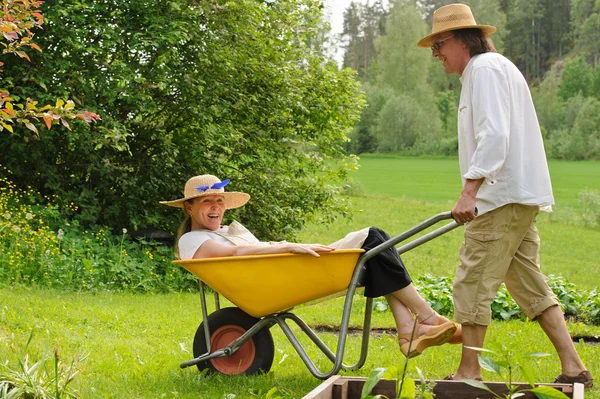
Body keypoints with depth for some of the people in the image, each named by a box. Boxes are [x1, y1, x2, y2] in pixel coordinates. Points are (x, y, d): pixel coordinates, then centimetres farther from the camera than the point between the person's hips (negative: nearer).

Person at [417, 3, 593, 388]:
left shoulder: (485, 69, -10)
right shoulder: (498, 67, 23)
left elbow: (493, 135, -22)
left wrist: (470, 190, -28)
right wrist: (475, 193, 26)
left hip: (502, 197, -11)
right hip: (520, 197, 11)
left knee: (473, 283, -6)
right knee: (528, 281, 10)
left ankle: (469, 372, -1)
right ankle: (573, 367, 8)